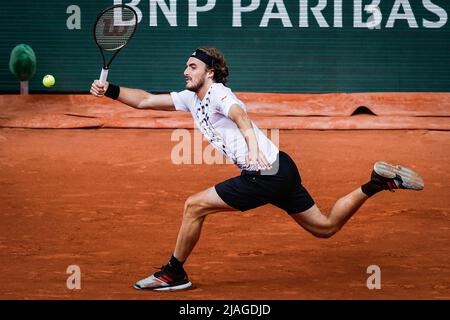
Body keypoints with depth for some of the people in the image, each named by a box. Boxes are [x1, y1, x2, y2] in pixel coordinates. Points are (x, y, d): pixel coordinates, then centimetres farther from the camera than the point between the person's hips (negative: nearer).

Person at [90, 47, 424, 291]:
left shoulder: (218, 92, -8)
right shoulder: (191, 98, 19)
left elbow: (240, 115, -30)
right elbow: (145, 100, 20)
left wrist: (252, 144, -49)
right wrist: (109, 90, 9)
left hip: (266, 174, -10)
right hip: (280, 172, 10)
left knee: (194, 206, -6)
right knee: (326, 227, 15)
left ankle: (174, 274, 6)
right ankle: (377, 183, 14)